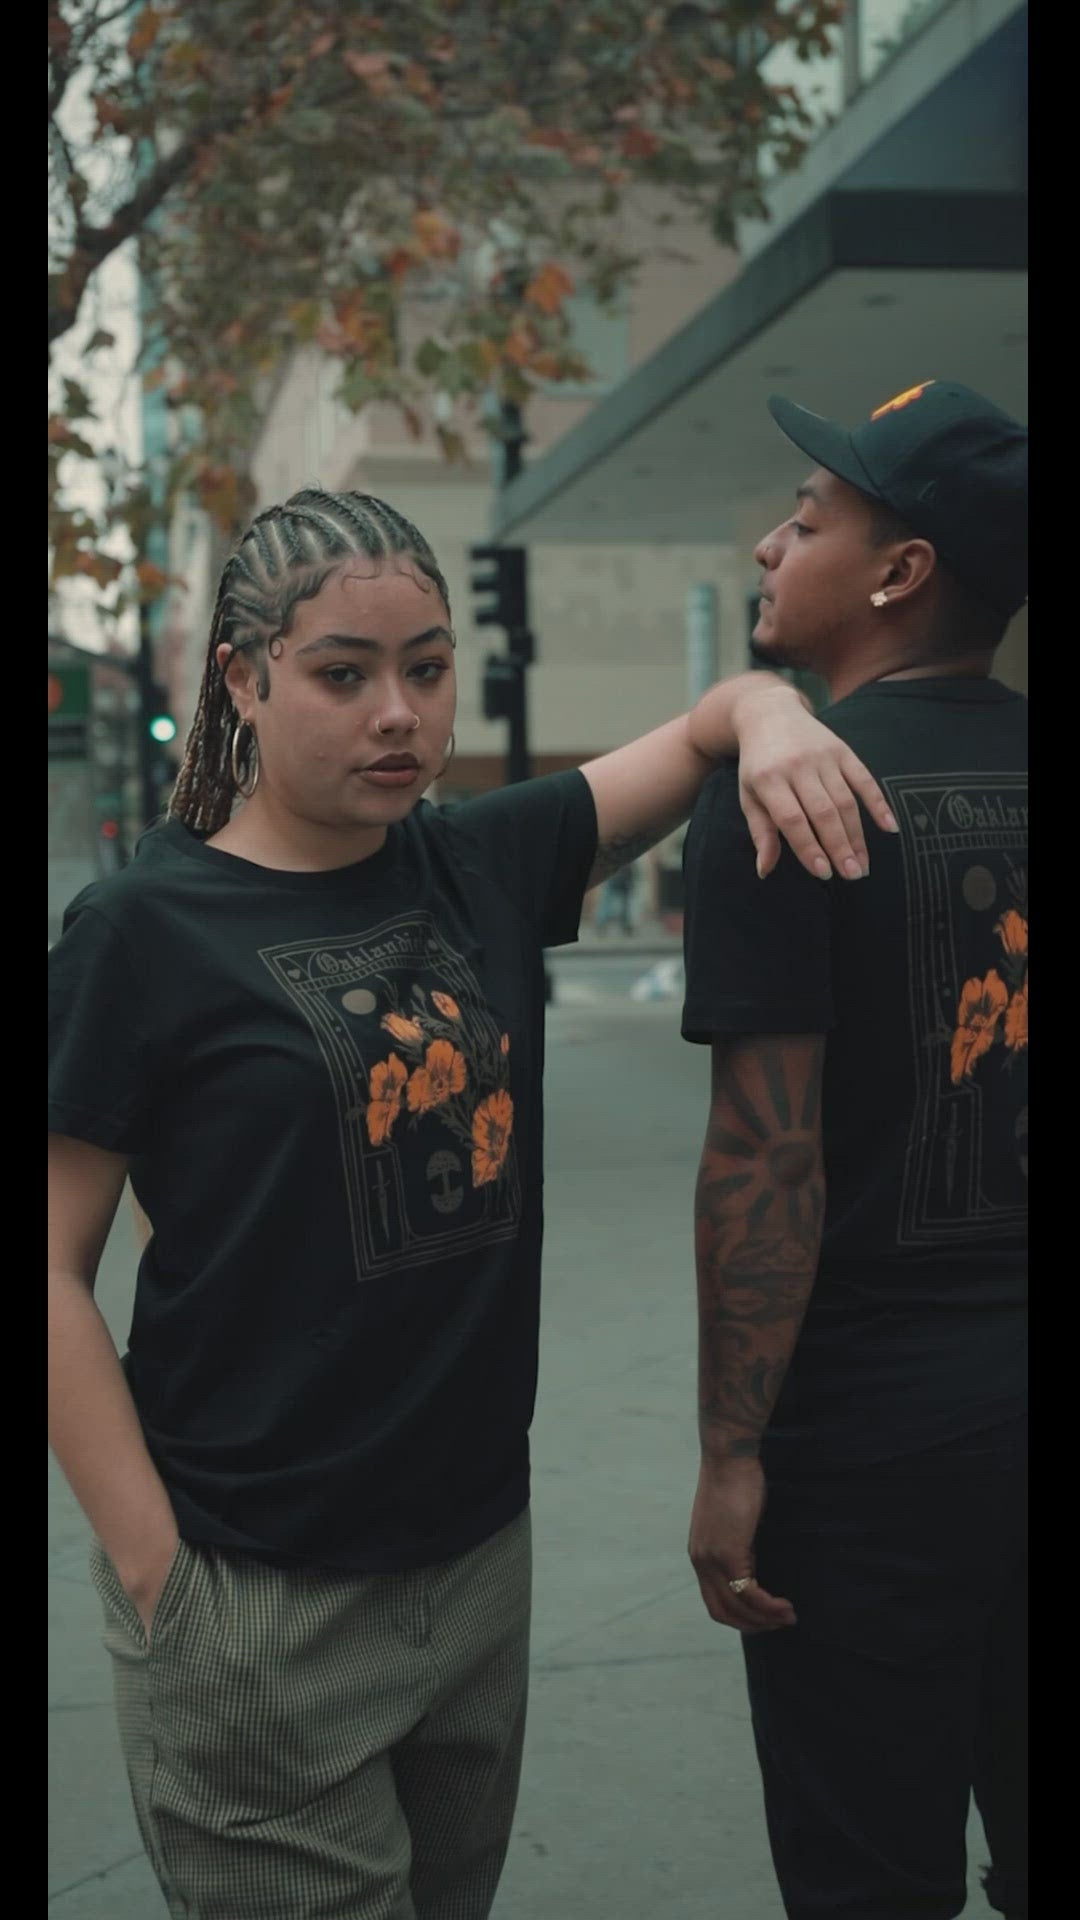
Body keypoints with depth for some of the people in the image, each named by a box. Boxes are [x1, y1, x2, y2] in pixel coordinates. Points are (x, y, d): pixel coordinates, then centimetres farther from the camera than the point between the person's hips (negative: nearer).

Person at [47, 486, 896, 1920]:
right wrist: (156, 1571, -14)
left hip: (481, 1551, 6)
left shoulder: (483, 868, 2)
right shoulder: (148, 929, -12)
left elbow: (699, 732, 9)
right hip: (261, 1606, -5)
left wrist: (767, 714, -15)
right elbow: (56, 1272, -11)